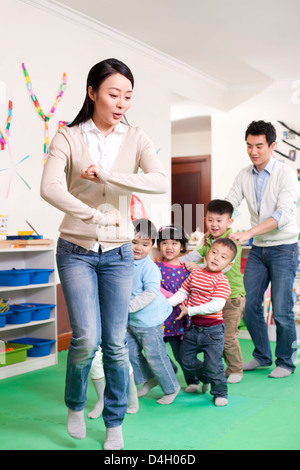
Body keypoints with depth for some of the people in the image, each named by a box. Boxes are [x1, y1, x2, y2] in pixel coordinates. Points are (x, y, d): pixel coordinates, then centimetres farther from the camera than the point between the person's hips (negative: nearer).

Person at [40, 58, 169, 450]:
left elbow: (161, 182, -15)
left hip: (118, 254, 2)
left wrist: (104, 175, -18)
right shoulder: (69, 137, -4)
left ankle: (115, 424, 24)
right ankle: (75, 406, 22)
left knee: (115, 344, 4)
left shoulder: (135, 139, 1)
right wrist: (98, 216, -20)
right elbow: (50, 189, -18)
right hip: (77, 251, -1)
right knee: (87, 338, -9)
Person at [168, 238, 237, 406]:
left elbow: (216, 305, -23)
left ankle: (220, 392, 21)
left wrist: (190, 310, -22)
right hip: (194, 327, 6)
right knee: (186, 359, 14)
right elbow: (182, 293, 12)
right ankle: (206, 378, 39)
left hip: (213, 330, -6)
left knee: (213, 365, -2)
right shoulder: (195, 274, 4)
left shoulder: (221, 281, -14)